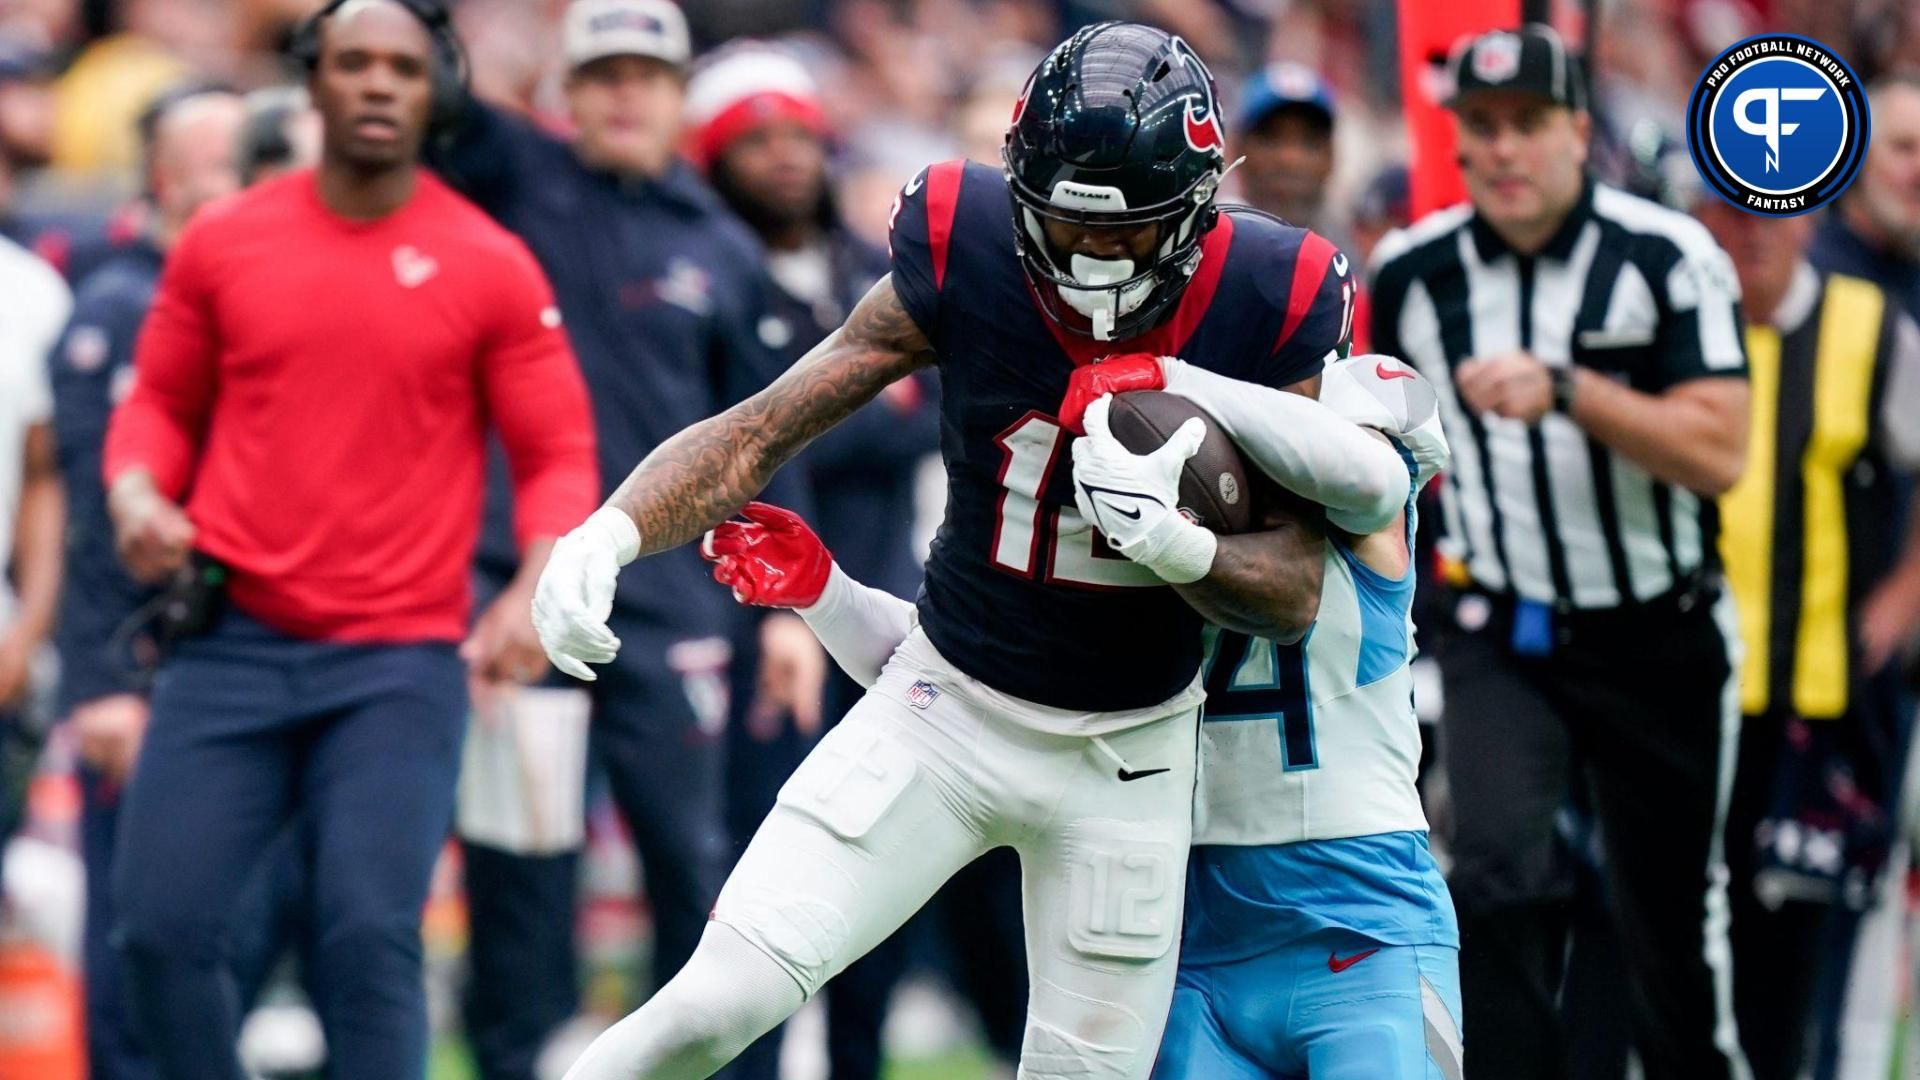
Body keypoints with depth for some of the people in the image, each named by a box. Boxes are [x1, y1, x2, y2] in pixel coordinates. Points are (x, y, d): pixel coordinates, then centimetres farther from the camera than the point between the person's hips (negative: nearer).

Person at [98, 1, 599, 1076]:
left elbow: (557, 452, 3)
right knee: (162, 924, -4)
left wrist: (537, 587, -14)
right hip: (232, 639, 2)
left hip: (402, 663, -2)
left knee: (372, 936, -13)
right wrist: (137, 493, -4)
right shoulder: (222, 242, 7)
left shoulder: (491, 267, 1)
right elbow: (162, 401, 17)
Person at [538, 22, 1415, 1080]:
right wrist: (609, 533, -31)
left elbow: (1292, 597, -12)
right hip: (949, 704, -1)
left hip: (1126, 753, 1)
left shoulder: (1264, 306, -16)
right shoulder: (961, 262, -18)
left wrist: (1180, 546, -34)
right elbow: (756, 434, -12)